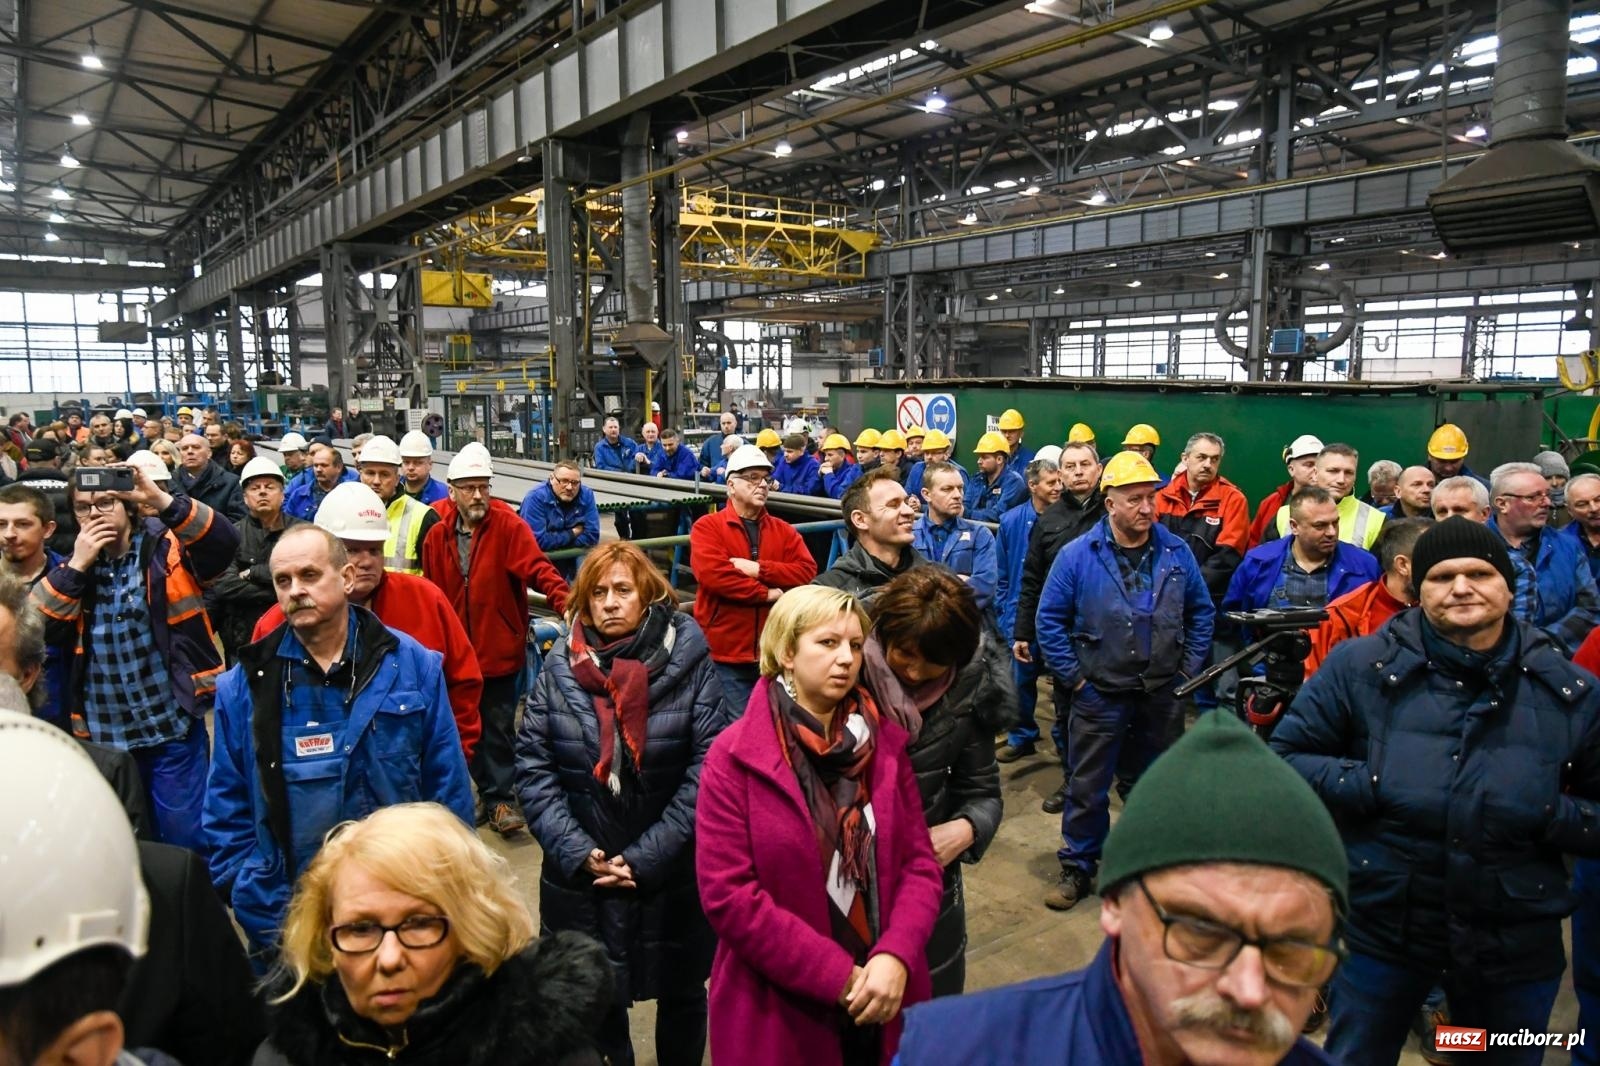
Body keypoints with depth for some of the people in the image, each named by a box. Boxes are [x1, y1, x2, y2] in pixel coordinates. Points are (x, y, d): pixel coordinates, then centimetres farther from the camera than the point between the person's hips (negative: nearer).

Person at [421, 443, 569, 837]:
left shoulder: (508, 526, -10)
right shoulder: (437, 533, -2)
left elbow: (538, 568, -21)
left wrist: (565, 602, -35)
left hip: (500, 648, -3)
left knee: (499, 727, 5)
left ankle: (499, 798, 19)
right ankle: (492, 792, 33)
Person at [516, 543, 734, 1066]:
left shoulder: (688, 659, -10)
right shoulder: (560, 666, -3)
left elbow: (709, 766, -13)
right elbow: (533, 767, -3)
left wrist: (647, 856, -16)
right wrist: (577, 852, -13)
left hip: (675, 873, -1)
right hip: (579, 876, 1)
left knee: (682, 993, 20)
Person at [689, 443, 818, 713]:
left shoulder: (783, 530, 11)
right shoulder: (707, 526, -2)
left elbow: (807, 571, -3)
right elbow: (711, 573, -18)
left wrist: (758, 568, -15)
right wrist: (766, 594, -13)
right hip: (725, 655, -4)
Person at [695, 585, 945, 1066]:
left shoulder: (885, 741, 0)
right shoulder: (734, 756, -12)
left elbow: (920, 863, -1)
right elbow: (727, 895, -16)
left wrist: (895, 957, -17)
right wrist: (838, 977, -17)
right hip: (779, 1013, -3)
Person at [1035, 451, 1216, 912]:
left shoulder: (1177, 552, -1)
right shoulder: (1078, 555, -9)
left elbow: (1202, 612, 10)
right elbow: (1049, 620, -4)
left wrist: (1189, 668, 5)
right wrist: (1073, 676, -7)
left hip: (1163, 696, 3)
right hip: (1099, 696, -2)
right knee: (1087, 788, 6)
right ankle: (1077, 869, 22)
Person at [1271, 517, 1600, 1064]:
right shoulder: (1361, 666, -8)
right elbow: (1284, 759, -6)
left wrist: (1551, 816, -15)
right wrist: (1374, 786, -19)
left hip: (1518, 946, 2)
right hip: (1382, 931, -2)